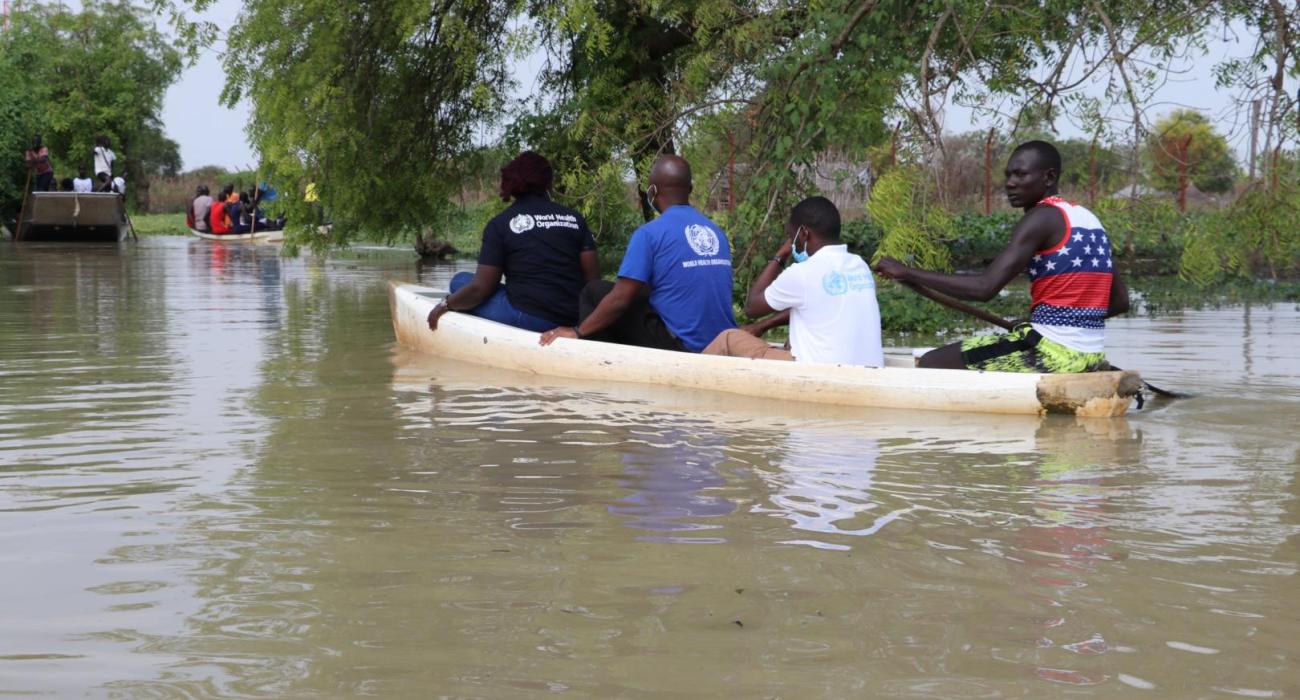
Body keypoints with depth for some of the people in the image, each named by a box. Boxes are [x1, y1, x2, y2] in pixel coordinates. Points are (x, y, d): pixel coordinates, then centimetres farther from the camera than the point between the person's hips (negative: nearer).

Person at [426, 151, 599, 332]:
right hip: (573, 322, 5)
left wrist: (445, 304, 14)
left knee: (460, 281, 15)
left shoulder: (500, 224, 0)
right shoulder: (575, 219, 9)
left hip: (527, 320, -5)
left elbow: (480, 289, -3)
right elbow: (593, 279, 4)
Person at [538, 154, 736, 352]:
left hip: (680, 348, -6)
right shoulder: (717, 232, 9)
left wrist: (578, 332, -1)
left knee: (594, 292, 9)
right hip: (722, 347, 7)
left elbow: (620, 299, -11)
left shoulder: (650, 233, -8)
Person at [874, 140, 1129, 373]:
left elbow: (984, 287, -21)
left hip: (1052, 353, -9)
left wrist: (907, 273, -16)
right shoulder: (1089, 219, 15)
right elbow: (1120, 301, 17)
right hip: (1092, 357, 9)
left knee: (931, 365, -3)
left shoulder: (1042, 218, -11)